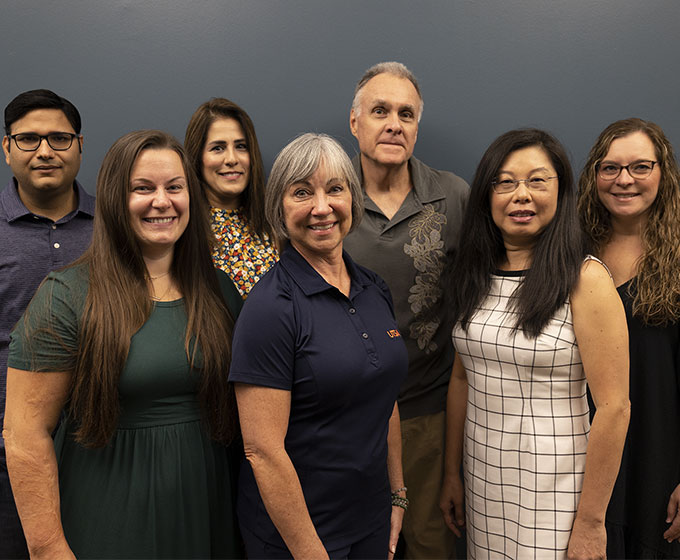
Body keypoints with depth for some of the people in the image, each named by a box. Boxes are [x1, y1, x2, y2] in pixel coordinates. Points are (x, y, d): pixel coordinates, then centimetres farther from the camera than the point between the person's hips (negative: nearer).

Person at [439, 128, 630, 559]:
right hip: (481, 477, 5)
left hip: (553, 486, -5)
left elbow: (613, 407, -15)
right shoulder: (476, 275, 3)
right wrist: (452, 473, 10)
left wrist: (591, 522, -14)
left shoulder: (585, 278, -14)